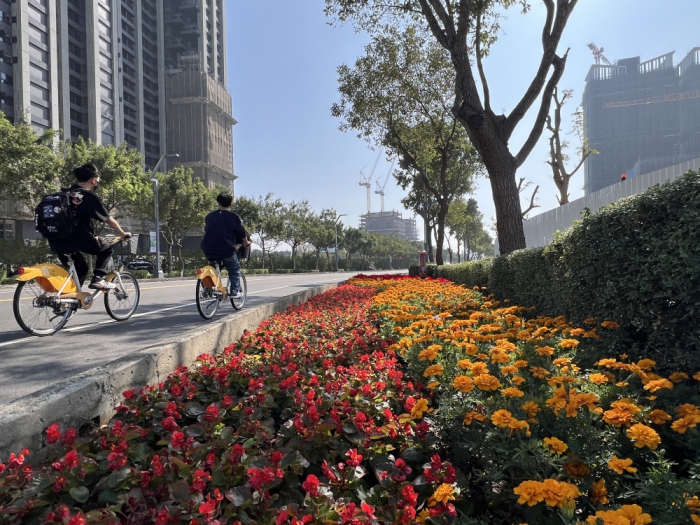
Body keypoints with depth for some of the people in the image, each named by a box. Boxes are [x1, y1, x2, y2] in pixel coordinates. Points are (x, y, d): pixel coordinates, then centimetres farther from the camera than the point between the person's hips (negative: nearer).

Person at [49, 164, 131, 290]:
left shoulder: (65, 193, 19)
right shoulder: (90, 196, 0)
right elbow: (109, 220, 4)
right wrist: (123, 234, 19)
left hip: (56, 242, 7)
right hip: (78, 239, -7)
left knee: (80, 268, 25)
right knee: (106, 249, 16)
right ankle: (98, 279, 0)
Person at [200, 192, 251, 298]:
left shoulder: (210, 216, 12)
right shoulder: (233, 216, -1)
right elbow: (241, 232, 6)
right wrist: (246, 242, 25)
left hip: (208, 251, 4)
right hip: (226, 250, -4)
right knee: (235, 268, 16)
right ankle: (235, 291, 6)